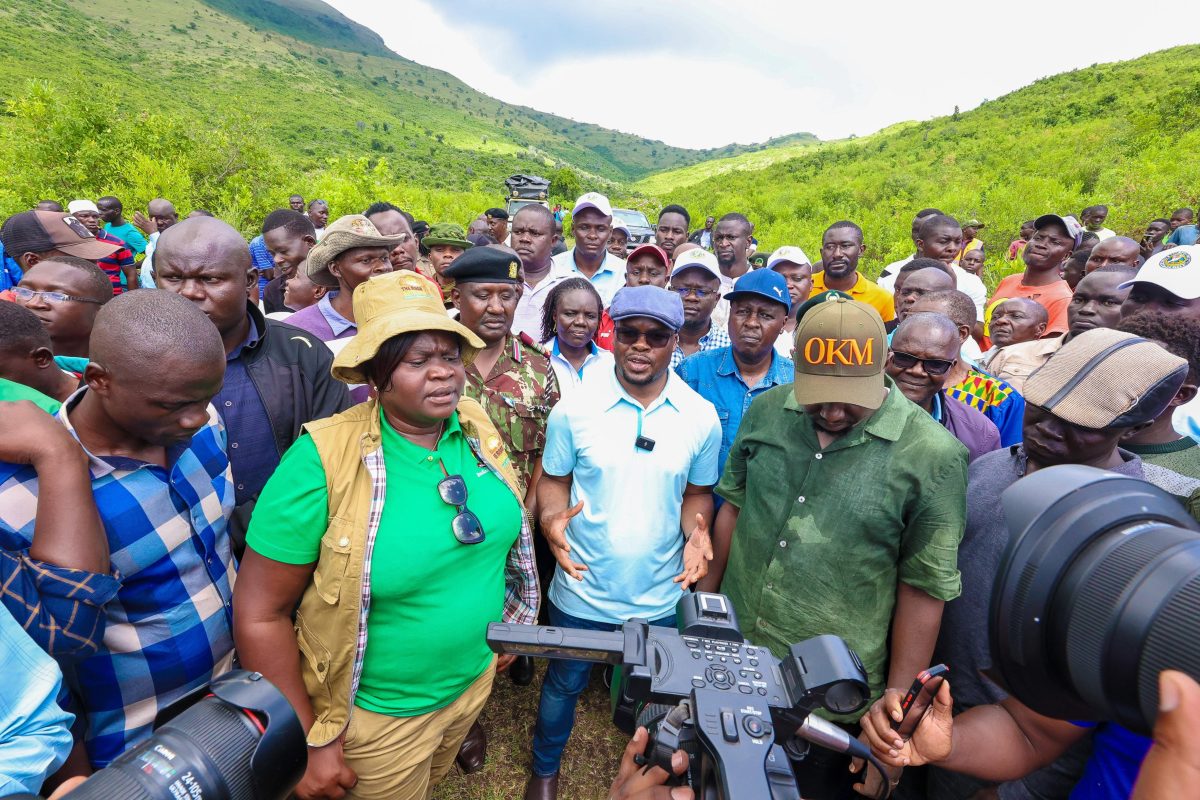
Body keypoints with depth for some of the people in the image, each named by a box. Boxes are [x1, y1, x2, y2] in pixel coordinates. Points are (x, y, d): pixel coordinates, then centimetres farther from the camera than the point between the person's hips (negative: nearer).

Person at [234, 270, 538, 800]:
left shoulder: (476, 426, -11)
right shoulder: (324, 460, -26)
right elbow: (260, 613, -20)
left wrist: (508, 624, 11)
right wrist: (309, 742, -15)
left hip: (477, 675, 5)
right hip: (378, 714, -4)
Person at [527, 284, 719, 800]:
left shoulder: (702, 417, -9)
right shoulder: (574, 409, -13)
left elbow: (697, 491, 3)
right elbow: (553, 480, -3)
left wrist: (697, 531, -17)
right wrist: (552, 519, -23)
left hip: (660, 596, 2)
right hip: (582, 590, -1)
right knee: (564, 684, 22)